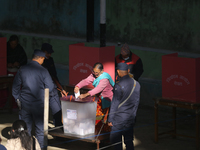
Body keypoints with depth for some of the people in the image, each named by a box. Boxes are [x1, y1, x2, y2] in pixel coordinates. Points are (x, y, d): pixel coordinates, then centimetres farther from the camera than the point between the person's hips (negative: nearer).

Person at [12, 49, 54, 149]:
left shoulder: (22, 69, -1)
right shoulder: (43, 71, -12)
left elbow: (15, 85, 5)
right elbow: (50, 87, -10)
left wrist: (17, 98, 16)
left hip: (24, 103, 4)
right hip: (38, 103, -4)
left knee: (26, 128, 14)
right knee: (40, 128, 8)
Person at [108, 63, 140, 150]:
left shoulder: (119, 86, -17)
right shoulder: (136, 84, 3)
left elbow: (114, 104, -14)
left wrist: (110, 119, -7)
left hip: (119, 118, -6)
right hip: (131, 117, 6)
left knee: (115, 140, 4)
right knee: (129, 141, 12)